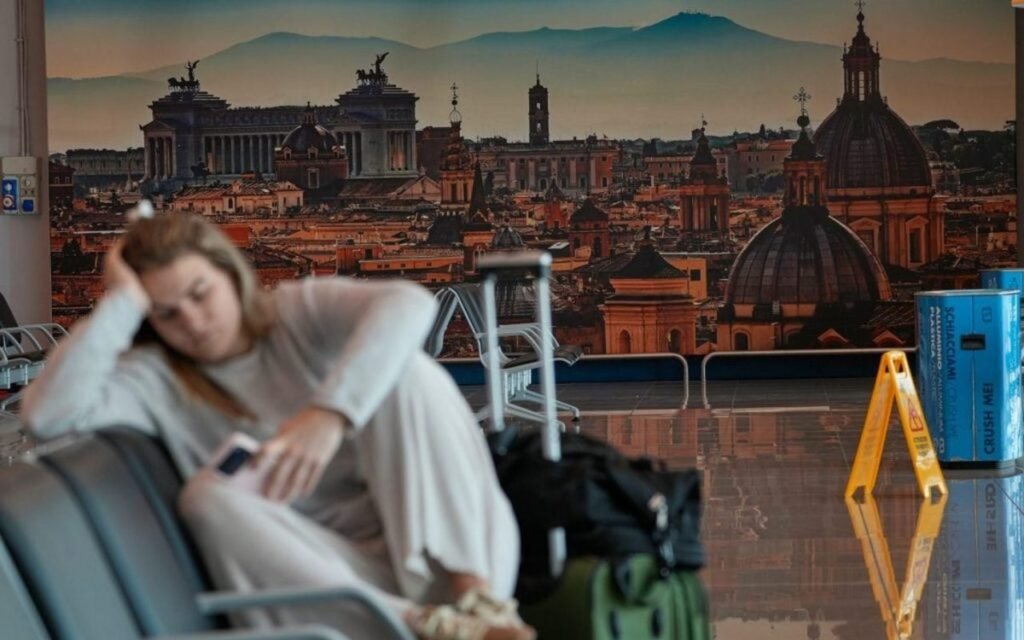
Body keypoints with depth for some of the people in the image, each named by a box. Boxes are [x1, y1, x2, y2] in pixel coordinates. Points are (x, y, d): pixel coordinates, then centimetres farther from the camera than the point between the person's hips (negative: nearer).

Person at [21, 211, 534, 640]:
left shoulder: (298, 313, 6)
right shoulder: (153, 379, 7)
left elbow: (409, 304, -17)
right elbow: (48, 414, -12)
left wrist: (330, 414, -32)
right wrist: (122, 303, -6)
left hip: (426, 543, 0)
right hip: (324, 578, 0)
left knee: (405, 368, -18)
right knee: (209, 494, -24)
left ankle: (475, 595, -36)